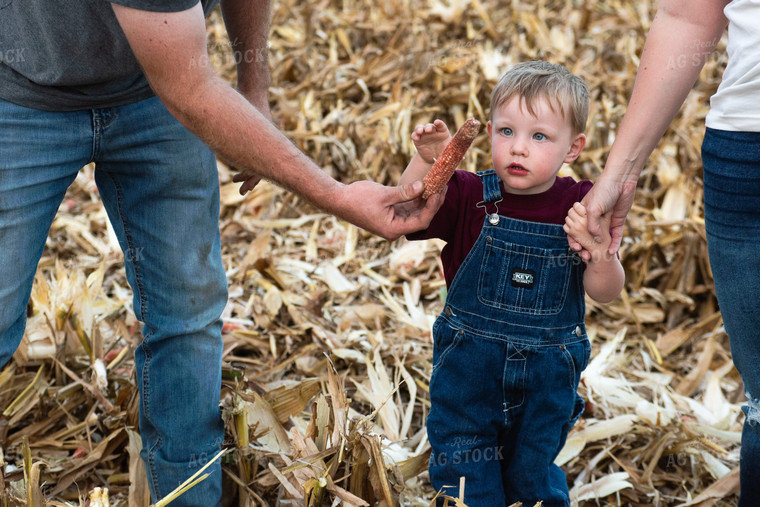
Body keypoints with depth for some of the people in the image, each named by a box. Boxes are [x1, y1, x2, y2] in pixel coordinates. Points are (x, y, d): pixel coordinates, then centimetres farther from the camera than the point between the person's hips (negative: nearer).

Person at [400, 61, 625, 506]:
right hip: (468, 365, 0)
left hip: (548, 373, 0)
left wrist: (602, 250, -30)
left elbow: (606, 293, -10)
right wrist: (426, 161, -28)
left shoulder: (580, 208, -10)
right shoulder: (470, 196, -10)